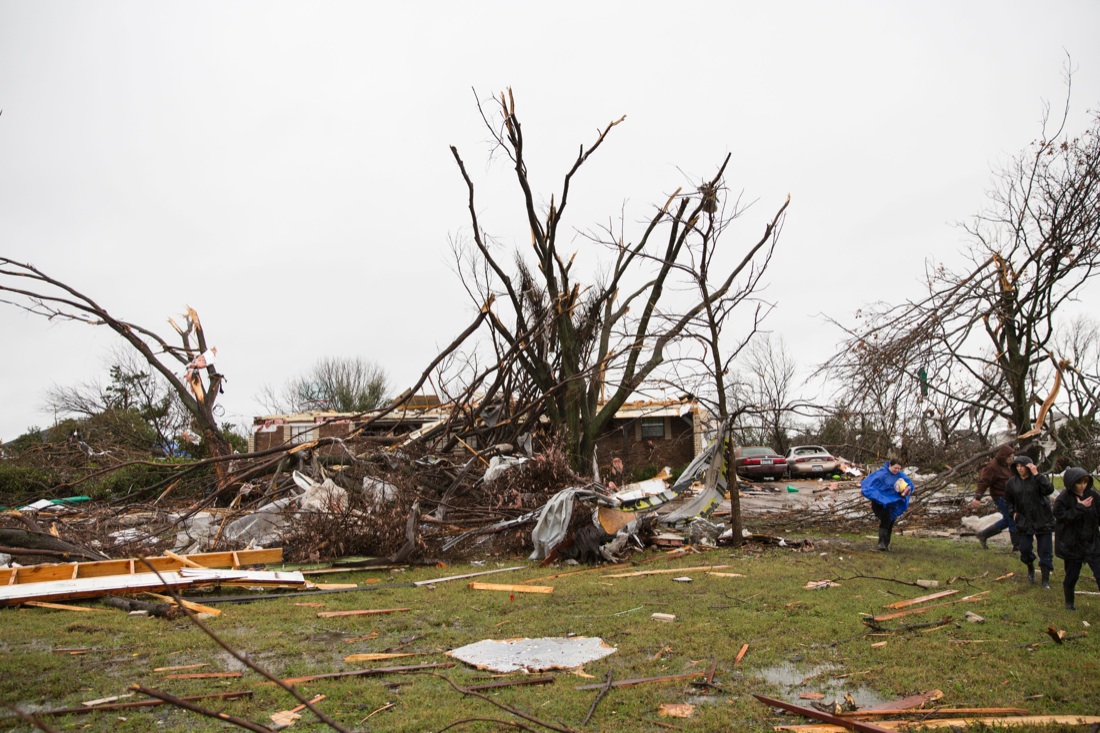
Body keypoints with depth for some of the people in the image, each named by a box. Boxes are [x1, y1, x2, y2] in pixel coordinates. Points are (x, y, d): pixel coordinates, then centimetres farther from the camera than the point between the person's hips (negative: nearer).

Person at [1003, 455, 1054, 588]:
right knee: (1025, 550, 7)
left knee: (1045, 551, 1)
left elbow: (1049, 490, -29)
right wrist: (1012, 512, 2)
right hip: (1023, 522, 3)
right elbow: (1008, 500, 16)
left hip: (1042, 521, -3)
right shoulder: (1012, 482, 2)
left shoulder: (1038, 479, -8)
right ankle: (1031, 570, 36)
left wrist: (1036, 474, -31)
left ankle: (1046, 580, 11)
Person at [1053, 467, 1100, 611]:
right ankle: (1069, 603, 31)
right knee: (1072, 575, 11)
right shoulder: (1062, 499, -13)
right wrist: (1080, 508, -22)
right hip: (1072, 544, -2)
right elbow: (1063, 517, -23)